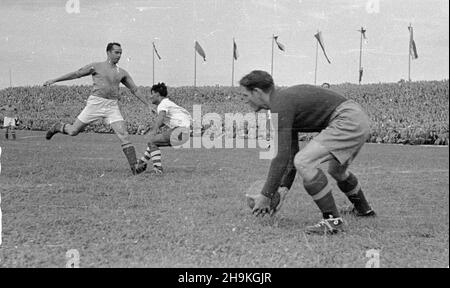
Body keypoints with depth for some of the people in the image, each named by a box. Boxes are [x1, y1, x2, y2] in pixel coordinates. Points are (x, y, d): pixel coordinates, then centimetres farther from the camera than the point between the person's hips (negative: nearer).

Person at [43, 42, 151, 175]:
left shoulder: (122, 73, 13)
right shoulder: (96, 67, 3)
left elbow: (134, 89, 20)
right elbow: (76, 74, 7)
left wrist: (148, 105, 19)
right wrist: (54, 80, 8)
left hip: (112, 107, 2)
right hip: (95, 103, -2)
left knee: (123, 134, -13)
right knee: (73, 131, 2)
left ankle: (134, 166, -12)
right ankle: (58, 127, 36)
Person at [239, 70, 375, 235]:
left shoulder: (280, 106, -14)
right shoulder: (285, 100, 17)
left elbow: (281, 155, -18)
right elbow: (291, 152, 22)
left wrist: (266, 195, -12)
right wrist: (284, 187, 17)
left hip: (348, 121, -11)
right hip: (358, 117, 11)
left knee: (304, 162, -18)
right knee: (336, 170, 31)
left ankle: (333, 220, -11)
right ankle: (363, 209, 54)